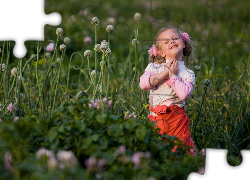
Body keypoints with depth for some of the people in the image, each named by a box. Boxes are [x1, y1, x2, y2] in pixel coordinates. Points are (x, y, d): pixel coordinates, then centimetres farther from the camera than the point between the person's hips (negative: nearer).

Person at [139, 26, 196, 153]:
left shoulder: (188, 74, 1)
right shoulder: (154, 67, 7)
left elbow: (184, 94, -17)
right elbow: (143, 84, -10)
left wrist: (172, 75, -11)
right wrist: (164, 73, -11)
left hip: (176, 117, -2)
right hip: (155, 117, 2)